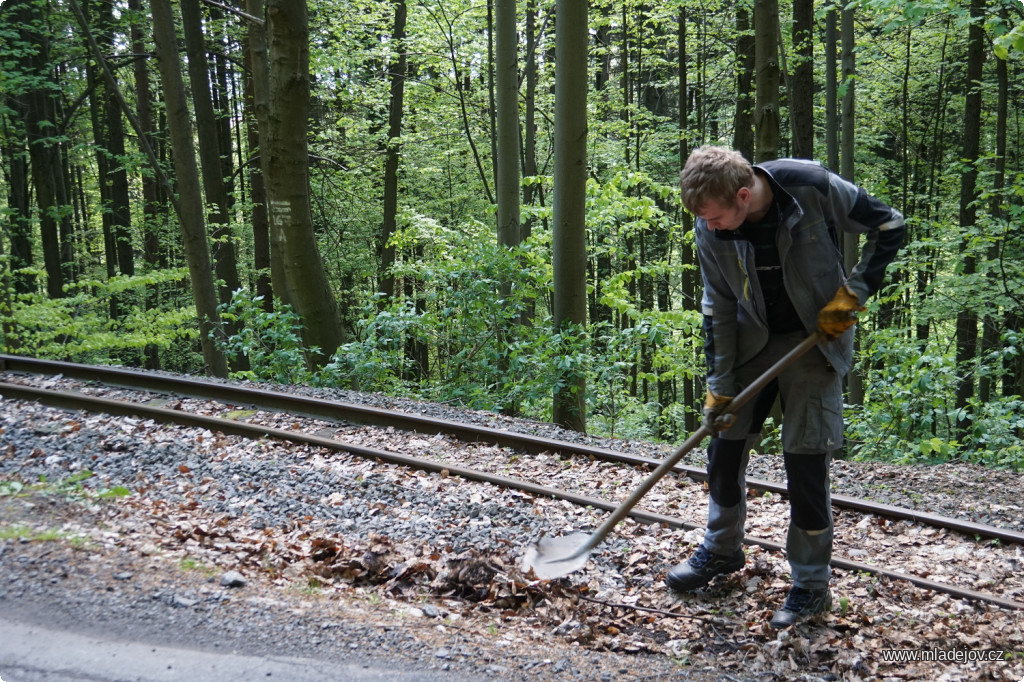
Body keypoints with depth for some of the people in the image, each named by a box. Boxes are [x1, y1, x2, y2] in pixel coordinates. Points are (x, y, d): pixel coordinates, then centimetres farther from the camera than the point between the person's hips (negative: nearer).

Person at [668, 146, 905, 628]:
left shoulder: (813, 188, -24)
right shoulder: (711, 232, -14)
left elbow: (889, 227, -10)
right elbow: (719, 309, -4)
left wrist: (853, 293, -17)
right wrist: (719, 386, -5)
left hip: (815, 340, -4)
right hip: (752, 342, 4)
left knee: (804, 459, -6)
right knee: (724, 443, 6)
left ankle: (811, 585, 11)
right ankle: (722, 549, 30)